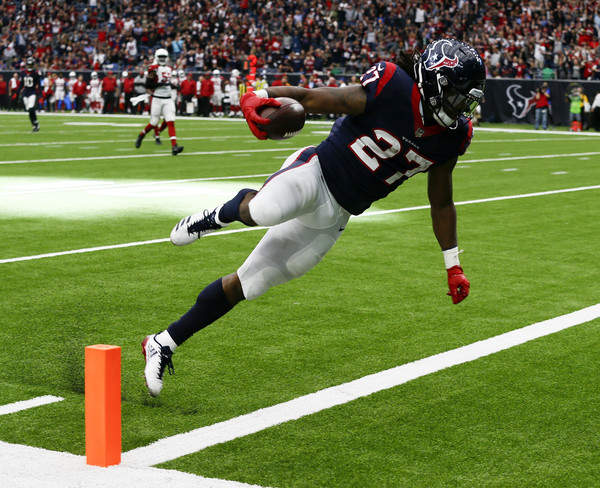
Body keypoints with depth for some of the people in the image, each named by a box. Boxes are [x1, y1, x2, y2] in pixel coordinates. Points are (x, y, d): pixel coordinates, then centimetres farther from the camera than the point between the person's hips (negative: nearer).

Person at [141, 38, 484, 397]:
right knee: (263, 211, -41)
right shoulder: (391, 91, -18)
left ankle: (164, 344, 17)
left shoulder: (451, 137, 0)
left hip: (334, 216, 5)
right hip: (314, 174, -5)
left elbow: (441, 204, 14)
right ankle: (223, 215, -1)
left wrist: (453, 266, 16)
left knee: (247, 286, 4)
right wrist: (258, 97, -33)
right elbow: (309, 98, -15)